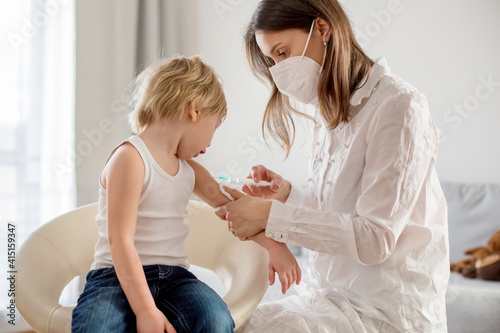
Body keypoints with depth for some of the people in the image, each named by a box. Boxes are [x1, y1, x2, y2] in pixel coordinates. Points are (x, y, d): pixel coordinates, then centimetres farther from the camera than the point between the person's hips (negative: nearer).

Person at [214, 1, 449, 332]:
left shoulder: (398, 104, -14)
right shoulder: (327, 112, 12)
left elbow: (375, 238, -20)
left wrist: (271, 216, -19)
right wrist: (290, 196, -1)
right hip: (330, 293, 7)